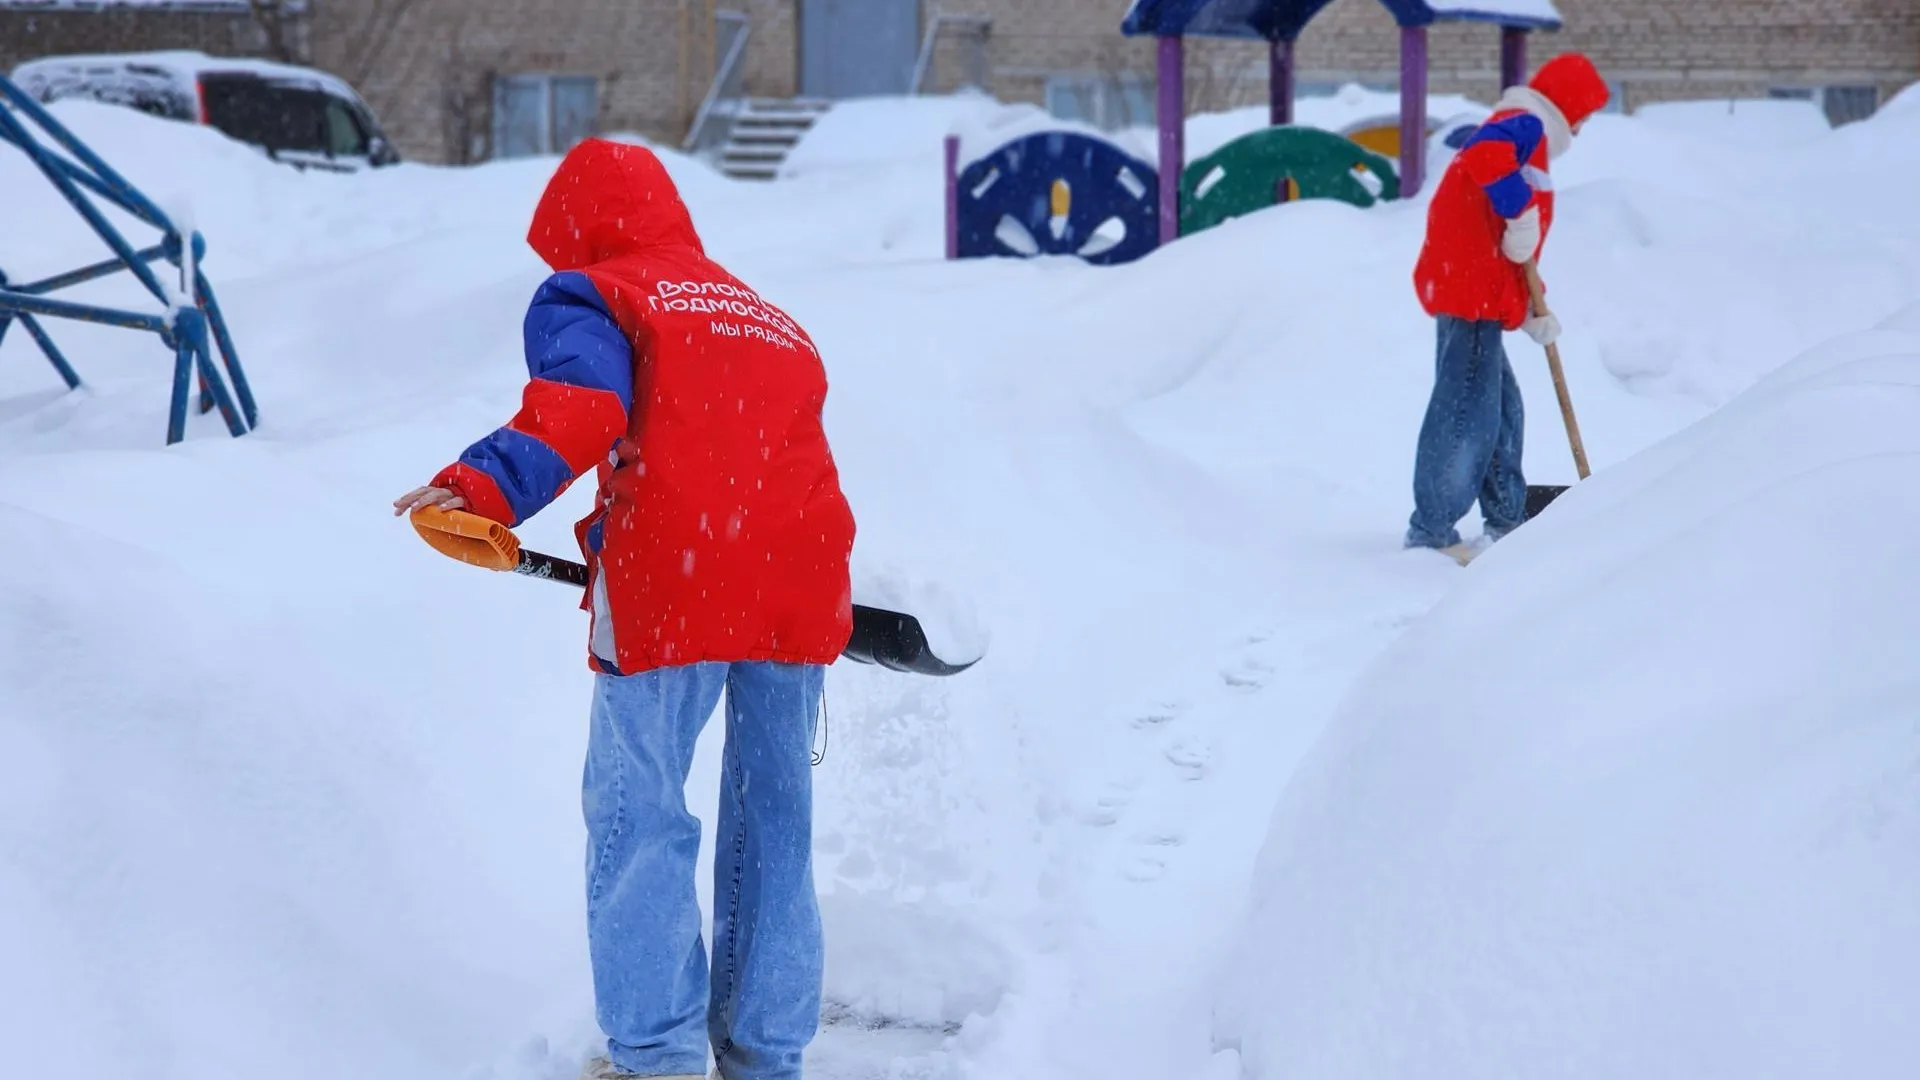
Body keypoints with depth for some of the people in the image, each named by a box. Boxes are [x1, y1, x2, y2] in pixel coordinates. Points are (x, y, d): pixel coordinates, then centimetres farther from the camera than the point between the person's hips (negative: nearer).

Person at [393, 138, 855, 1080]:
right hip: (800, 584, 6)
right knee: (773, 819, 14)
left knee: (638, 815, 3)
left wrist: (486, 485, -24)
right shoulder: (769, 319, 29)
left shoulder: (590, 296, 9)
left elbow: (579, 400, -12)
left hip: (675, 579, -6)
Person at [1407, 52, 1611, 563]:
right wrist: (1523, 212, -24)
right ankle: (1431, 530, -12)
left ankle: (1507, 520, 31)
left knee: (1502, 411, 20)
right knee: (1468, 413, -12)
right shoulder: (1524, 125, -5)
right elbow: (1483, 156, -31)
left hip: (1477, 295, 11)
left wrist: (1531, 313, 17)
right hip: (1471, 292, -11)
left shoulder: (1529, 142, 27)